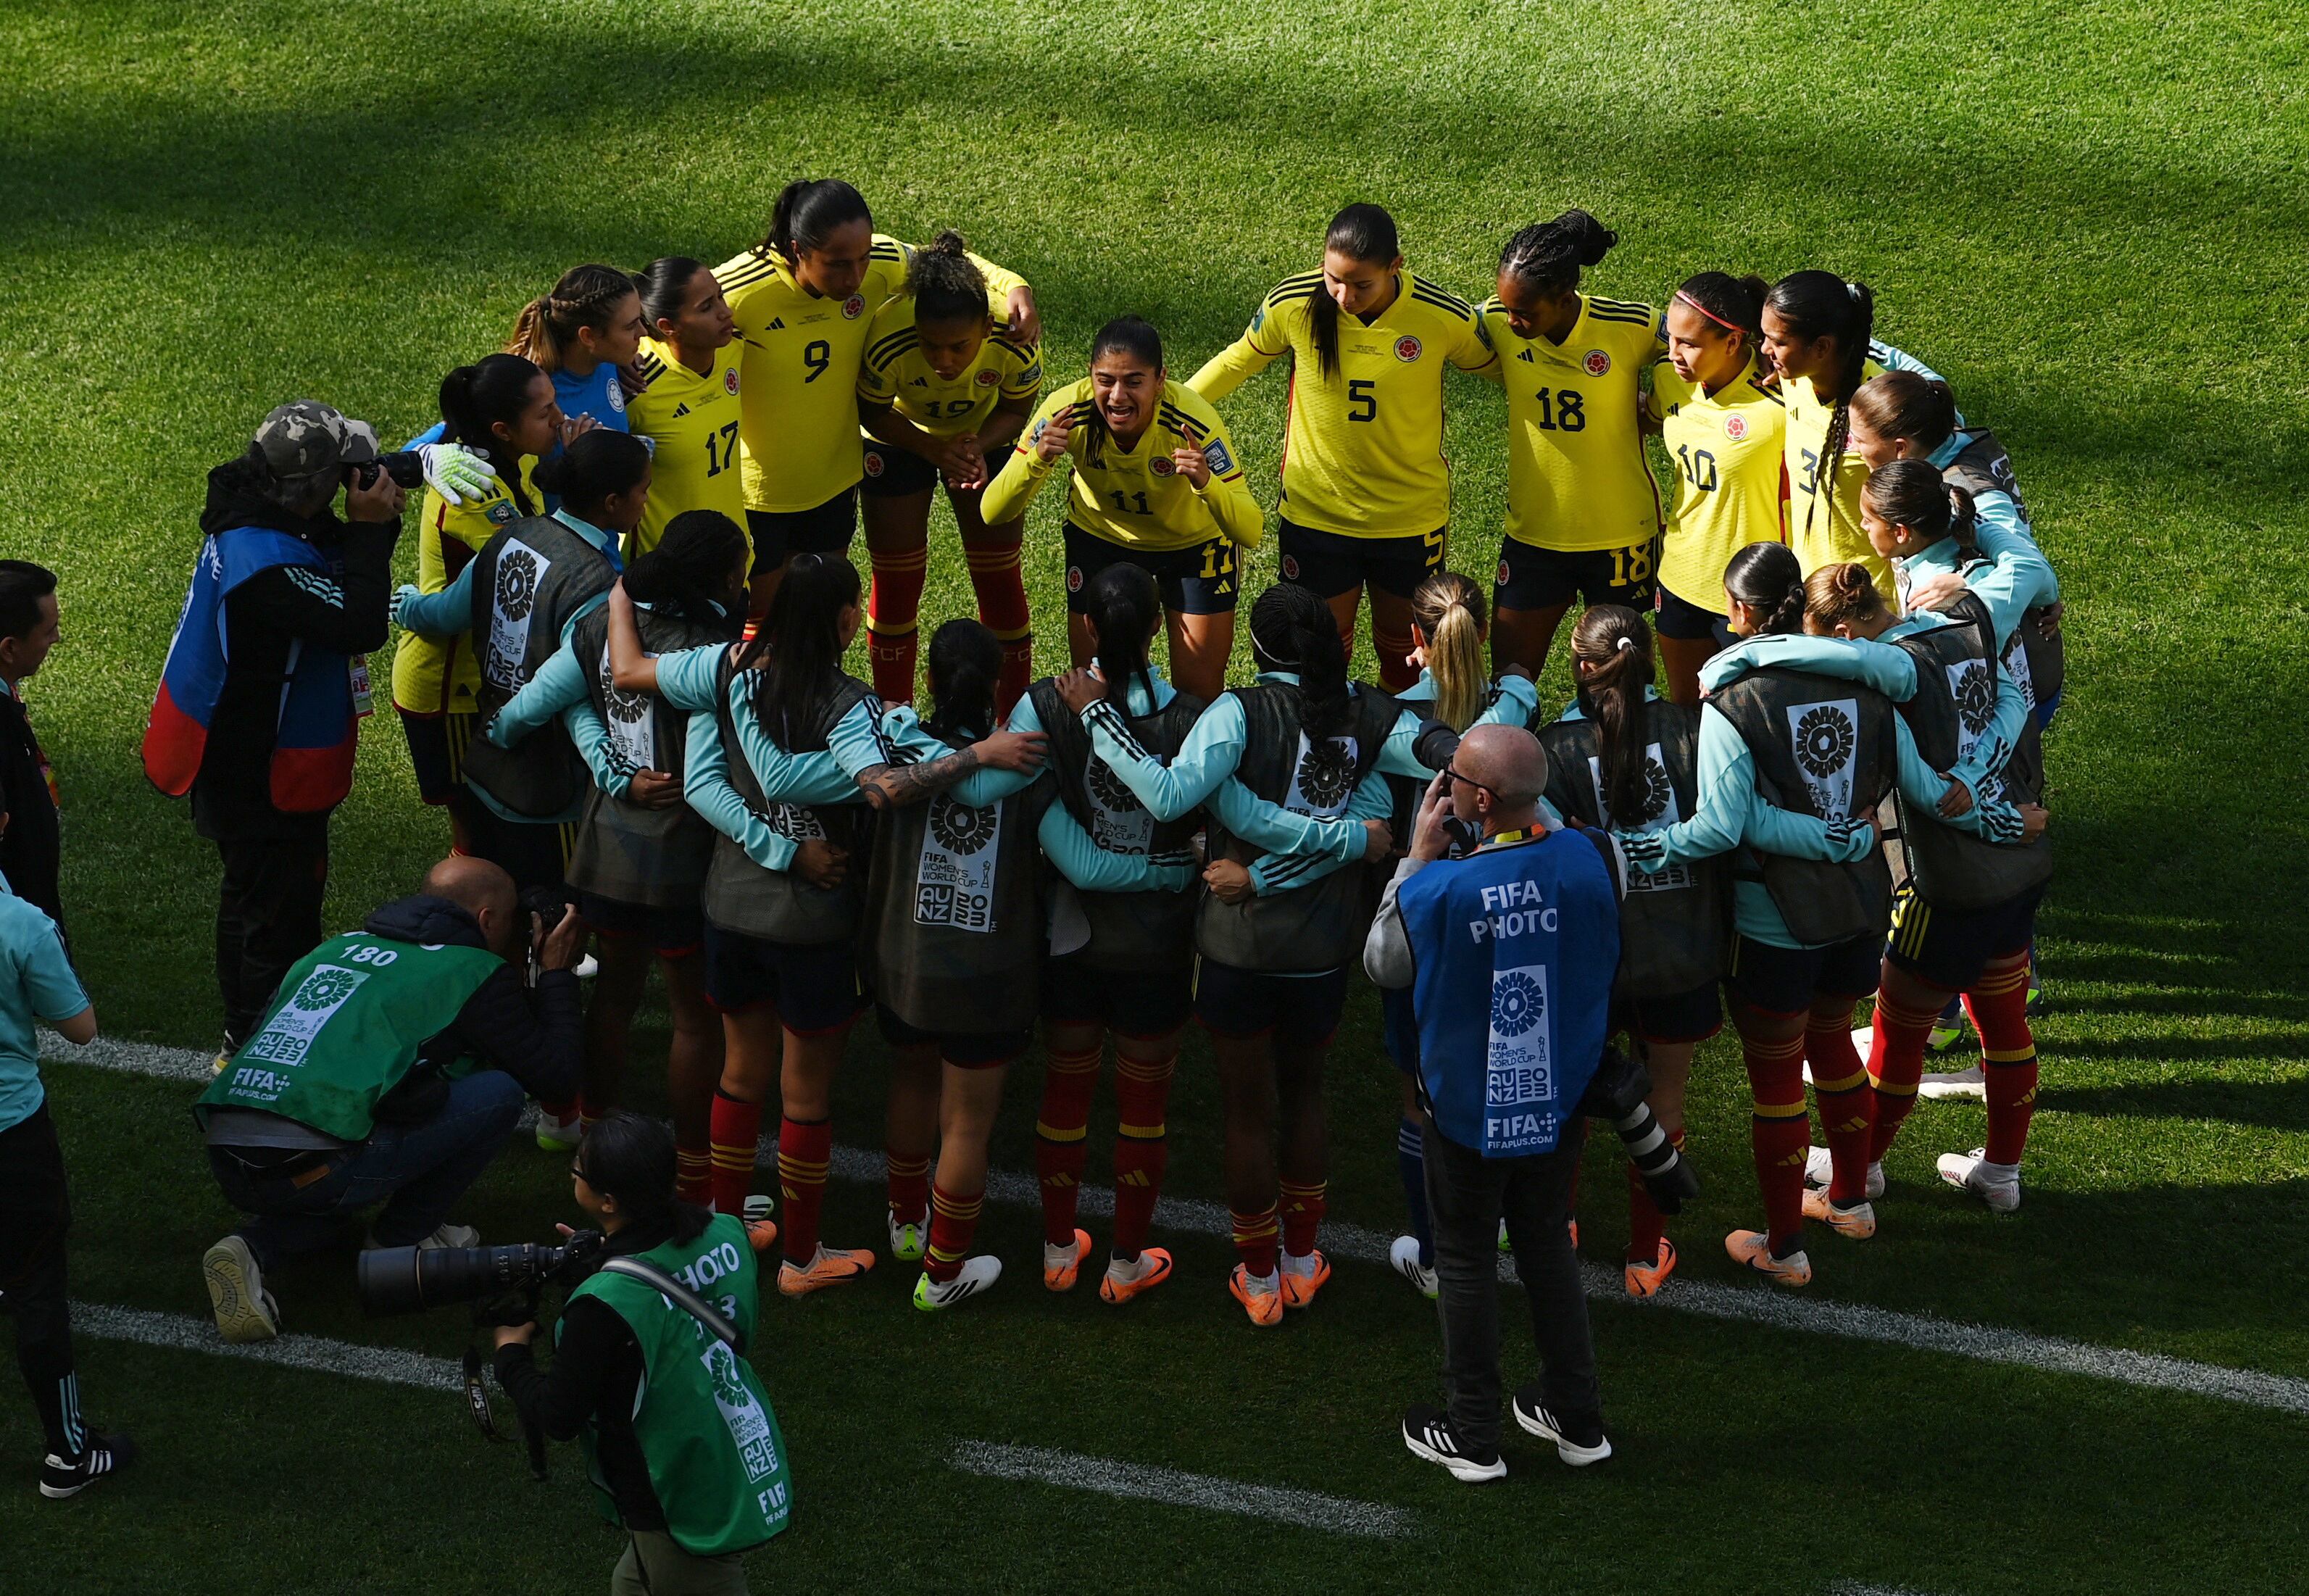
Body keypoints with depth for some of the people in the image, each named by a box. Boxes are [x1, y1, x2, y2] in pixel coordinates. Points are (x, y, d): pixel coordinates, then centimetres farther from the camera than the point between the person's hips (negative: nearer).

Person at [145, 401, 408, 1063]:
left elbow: (336, 575, 8)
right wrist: (370, 529, -28)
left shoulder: (255, 519, -3)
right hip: (261, 777, -11)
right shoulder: (266, 561, -34)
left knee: (254, 895, 26)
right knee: (279, 913, 4)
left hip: (241, 762, 11)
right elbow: (360, 624, -36)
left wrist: (373, 524, -10)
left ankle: (246, 1035, 43)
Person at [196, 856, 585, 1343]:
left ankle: (255, 1248, 8)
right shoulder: (477, 971, 5)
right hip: (309, 1169, -7)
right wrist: (556, 974, 23)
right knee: (500, 1093, 4)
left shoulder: (336, 947, 24)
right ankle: (400, 1240, 15)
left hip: (227, 1163, 7)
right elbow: (555, 1075, 9)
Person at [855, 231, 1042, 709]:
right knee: (897, 577, 3)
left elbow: (1016, 410, -14)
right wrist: (936, 450, -31)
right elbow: (873, 411, -18)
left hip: (982, 436, 1)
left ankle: (1015, 717, 18)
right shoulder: (888, 342, -40)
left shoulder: (1015, 344, -36)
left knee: (999, 574, 4)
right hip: (900, 437, -1)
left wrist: (978, 446, -33)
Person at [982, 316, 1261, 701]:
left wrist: (1206, 484, -53)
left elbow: (1251, 534, -35)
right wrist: (1037, 460, -46)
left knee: (1199, 689, 0)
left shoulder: (1193, 421, -35)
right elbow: (993, 513, -28)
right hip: (1101, 536, 1)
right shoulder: (1068, 411, -30)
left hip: (1195, 542, -1)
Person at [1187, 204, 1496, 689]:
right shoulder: (1293, 304, -17)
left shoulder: (1444, 318, -20)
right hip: (1315, 515, 0)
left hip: (1411, 519, 0)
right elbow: (1238, 361, 3)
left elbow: (1496, 365, 1)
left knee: (1403, 650, 18)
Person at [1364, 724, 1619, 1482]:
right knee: (1548, 1247, 22)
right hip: (1560, 1098, 4)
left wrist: (1419, 855, -5)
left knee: (1465, 1260, 13)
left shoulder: (1437, 889, -27)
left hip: (1467, 1107, -4)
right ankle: (1576, 1419, 31)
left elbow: (1382, 964, -6)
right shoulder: (1593, 860, -17)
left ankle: (1471, 1436, 22)